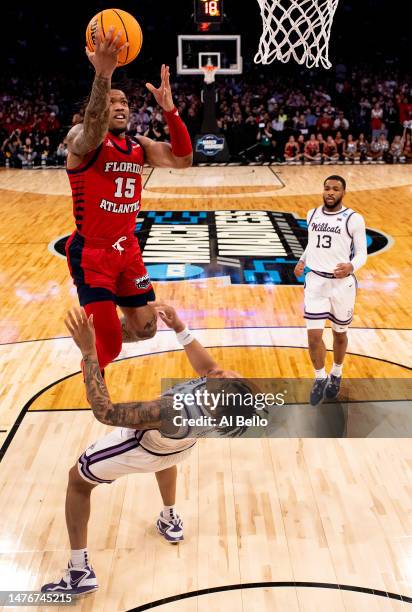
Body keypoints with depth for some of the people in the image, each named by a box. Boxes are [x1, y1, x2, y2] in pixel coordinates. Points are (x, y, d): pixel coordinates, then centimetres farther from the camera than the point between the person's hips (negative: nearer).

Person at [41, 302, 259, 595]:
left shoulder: (177, 412, -51)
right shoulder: (232, 390, -33)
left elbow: (105, 411, -44)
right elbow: (209, 368, -9)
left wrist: (89, 351, -45)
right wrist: (180, 328, -10)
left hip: (142, 447, -5)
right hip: (179, 447, 5)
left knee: (77, 481, 19)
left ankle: (80, 572, 24)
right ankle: (170, 521, 59)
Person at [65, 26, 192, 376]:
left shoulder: (140, 146, 8)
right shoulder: (81, 139, -11)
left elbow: (182, 160, -4)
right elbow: (93, 133, -36)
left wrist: (169, 110, -17)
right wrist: (103, 75, -53)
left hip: (128, 249, 7)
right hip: (91, 253, -6)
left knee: (145, 329, 13)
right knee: (108, 346, -7)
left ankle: (94, 338, 44)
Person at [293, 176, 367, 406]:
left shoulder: (354, 219, -9)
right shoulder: (312, 214, 6)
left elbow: (361, 253, -6)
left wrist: (351, 267, -26)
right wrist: (302, 261, 1)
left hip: (342, 283, -3)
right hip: (316, 280, 3)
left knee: (339, 333, 14)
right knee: (314, 335, -3)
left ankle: (336, 375, 39)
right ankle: (320, 378, 20)